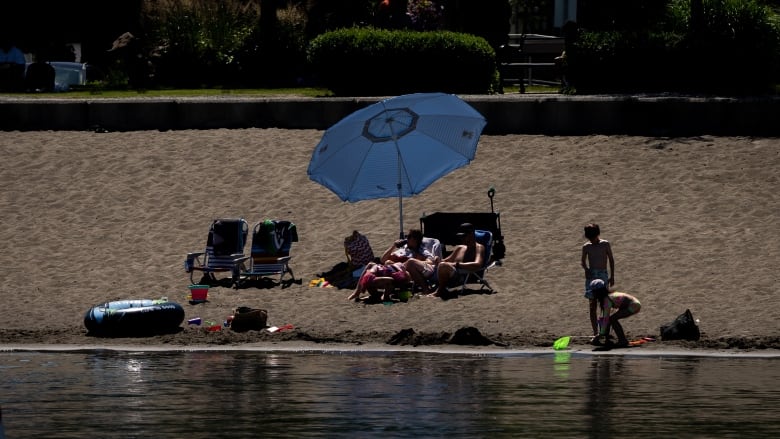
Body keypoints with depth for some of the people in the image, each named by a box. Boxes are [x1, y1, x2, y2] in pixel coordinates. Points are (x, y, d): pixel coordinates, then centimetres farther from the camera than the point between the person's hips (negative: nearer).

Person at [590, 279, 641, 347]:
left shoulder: (607, 300, -23)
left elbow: (606, 318, -23)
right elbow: (604, 317, 14)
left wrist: (601, 334, -19)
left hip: (634, 306, -10)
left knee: (612, 319, -17)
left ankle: (623, 340, -10)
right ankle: (607, 340, 14)